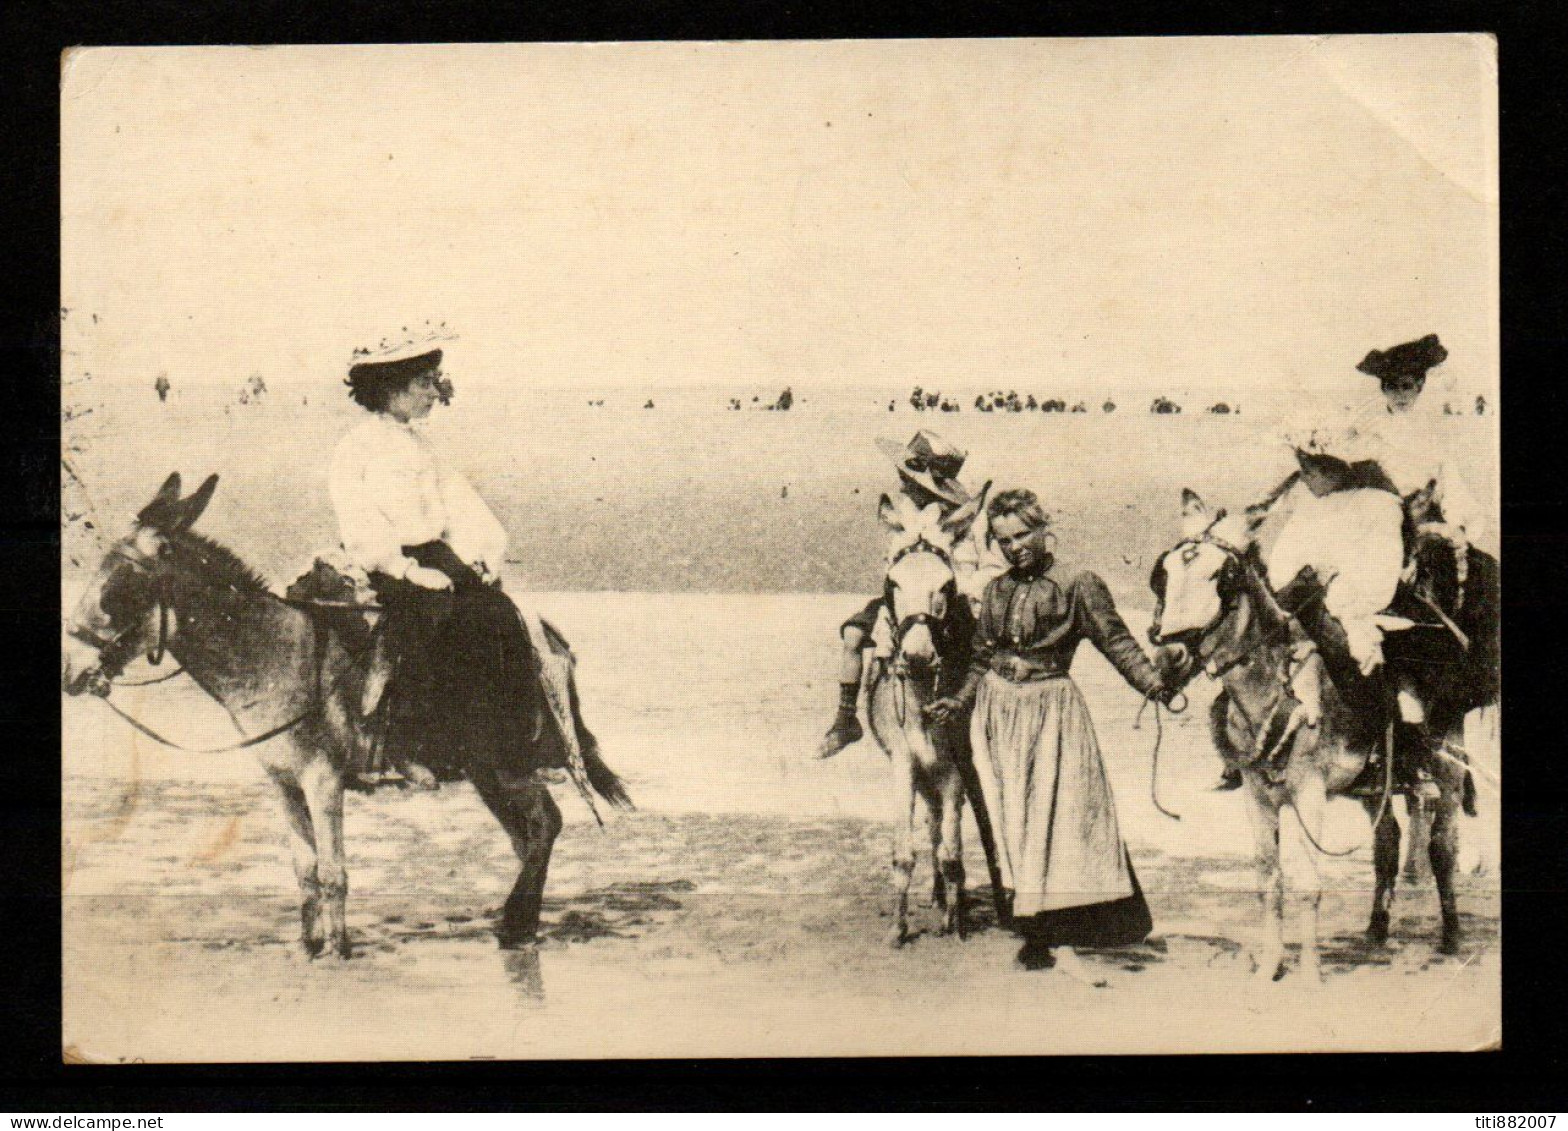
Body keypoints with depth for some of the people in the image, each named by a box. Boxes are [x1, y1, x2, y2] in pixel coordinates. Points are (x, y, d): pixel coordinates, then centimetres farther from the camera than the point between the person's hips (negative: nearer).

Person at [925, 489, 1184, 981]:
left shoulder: (1078, 585, -2)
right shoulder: (997, 590, 12)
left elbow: (1117, 642, -8)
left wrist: (1153, 681, -21)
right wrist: (960, 701, 12)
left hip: (1052, 706, -4)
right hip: (998, 709, 4)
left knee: (1061, 809, -9)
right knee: (1017, 819, 2)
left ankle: (1056, 938, -7)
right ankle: (1050, 938, 7)